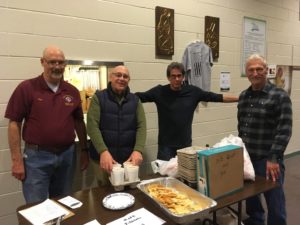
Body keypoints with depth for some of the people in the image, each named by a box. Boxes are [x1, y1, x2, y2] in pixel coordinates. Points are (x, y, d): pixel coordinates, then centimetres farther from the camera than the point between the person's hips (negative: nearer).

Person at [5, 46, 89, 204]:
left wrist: (84, 150, 10)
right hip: (37, 156, -4)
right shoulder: (26, 88, -8)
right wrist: (17, 160, -10)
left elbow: (79, 122, 11)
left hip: (67, 155, 4)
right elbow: (14, 124, -8)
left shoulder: (72, 91, 4)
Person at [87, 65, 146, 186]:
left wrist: (138, 150, -19)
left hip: (129, 157, 2)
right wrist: (103, 151, -25)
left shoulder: (135, 100, 6)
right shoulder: (98, 97, -3)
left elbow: (141, 126, -3)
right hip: (103, 157, -2)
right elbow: (92, 126, -12)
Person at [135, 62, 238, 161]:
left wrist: (239, 98, 3)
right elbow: (138, 97, -9)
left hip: (186, 144, 3)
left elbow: (217, 97, 3)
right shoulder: (159, 92, -6)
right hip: (166, 145, -2)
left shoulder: (193, 91, -1)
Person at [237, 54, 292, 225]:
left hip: (268, 160, -5)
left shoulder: (280, 96, -9)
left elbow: (284, 130, -14)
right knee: (250, 199, 18)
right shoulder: (243, 96, 9)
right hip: (246, 158, 6)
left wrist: (273, 158, -19)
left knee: (274, 203, 7)